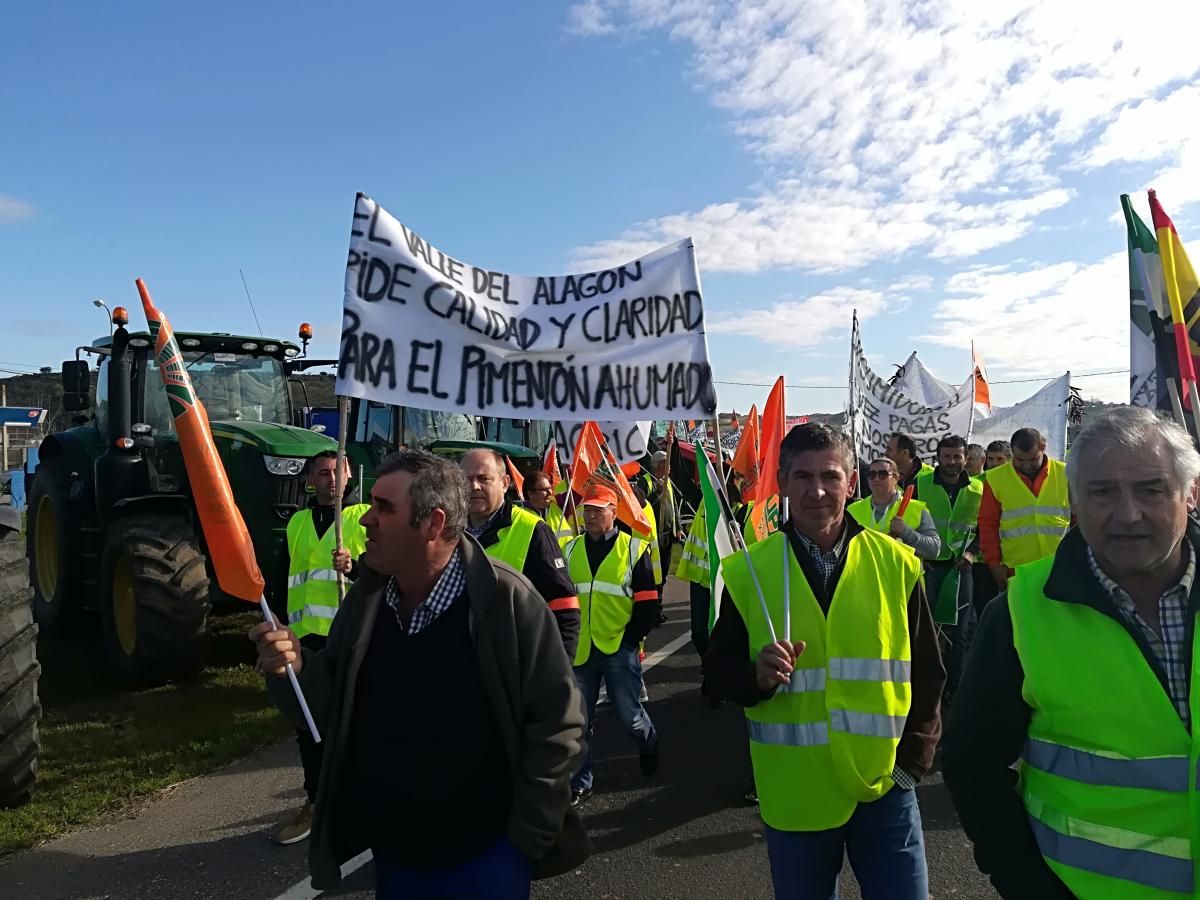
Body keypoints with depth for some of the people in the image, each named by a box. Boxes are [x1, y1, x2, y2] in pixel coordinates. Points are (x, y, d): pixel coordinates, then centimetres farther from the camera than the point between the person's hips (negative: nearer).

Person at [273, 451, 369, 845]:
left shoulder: (367, 517, -1)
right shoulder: (297, 523, 15)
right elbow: (287, 576, 22)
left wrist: (356, 566, -28)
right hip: (308, 635, 5)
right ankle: (316, 801, 27)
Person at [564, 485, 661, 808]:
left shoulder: (633, 549, -3)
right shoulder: (571, 550, 7)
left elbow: (648, 605, -3)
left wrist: (629, 640, -9)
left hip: (618, 649, -3)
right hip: (580, 649, 3)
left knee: (629, 715, 7)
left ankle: (649, 744, 40)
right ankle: (580, 784, 23)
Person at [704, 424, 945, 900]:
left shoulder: (896, 563, -4)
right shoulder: (749, 572, -7)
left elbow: (926, 674, 4)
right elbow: (718, 666, -1)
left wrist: (913, 760, -2)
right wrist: (756, 675, -21)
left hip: (885, 788, 0)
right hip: (794, 795, 0)